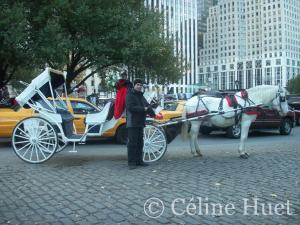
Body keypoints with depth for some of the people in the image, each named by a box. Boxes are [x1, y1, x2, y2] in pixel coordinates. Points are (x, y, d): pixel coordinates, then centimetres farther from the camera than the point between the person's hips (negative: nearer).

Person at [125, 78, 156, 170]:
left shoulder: (141, 96, 18)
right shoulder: (130, 95, -7)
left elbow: (147, 105, 9)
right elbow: (131, 107, -20)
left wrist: (152, 113, -10)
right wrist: (143, 109, -17)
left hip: (140, 123, 8)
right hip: (132, 123, -8)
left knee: (140, 142, 12)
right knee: (132, 143, -7)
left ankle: (139, 160, 20)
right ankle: (131, 162, -4)